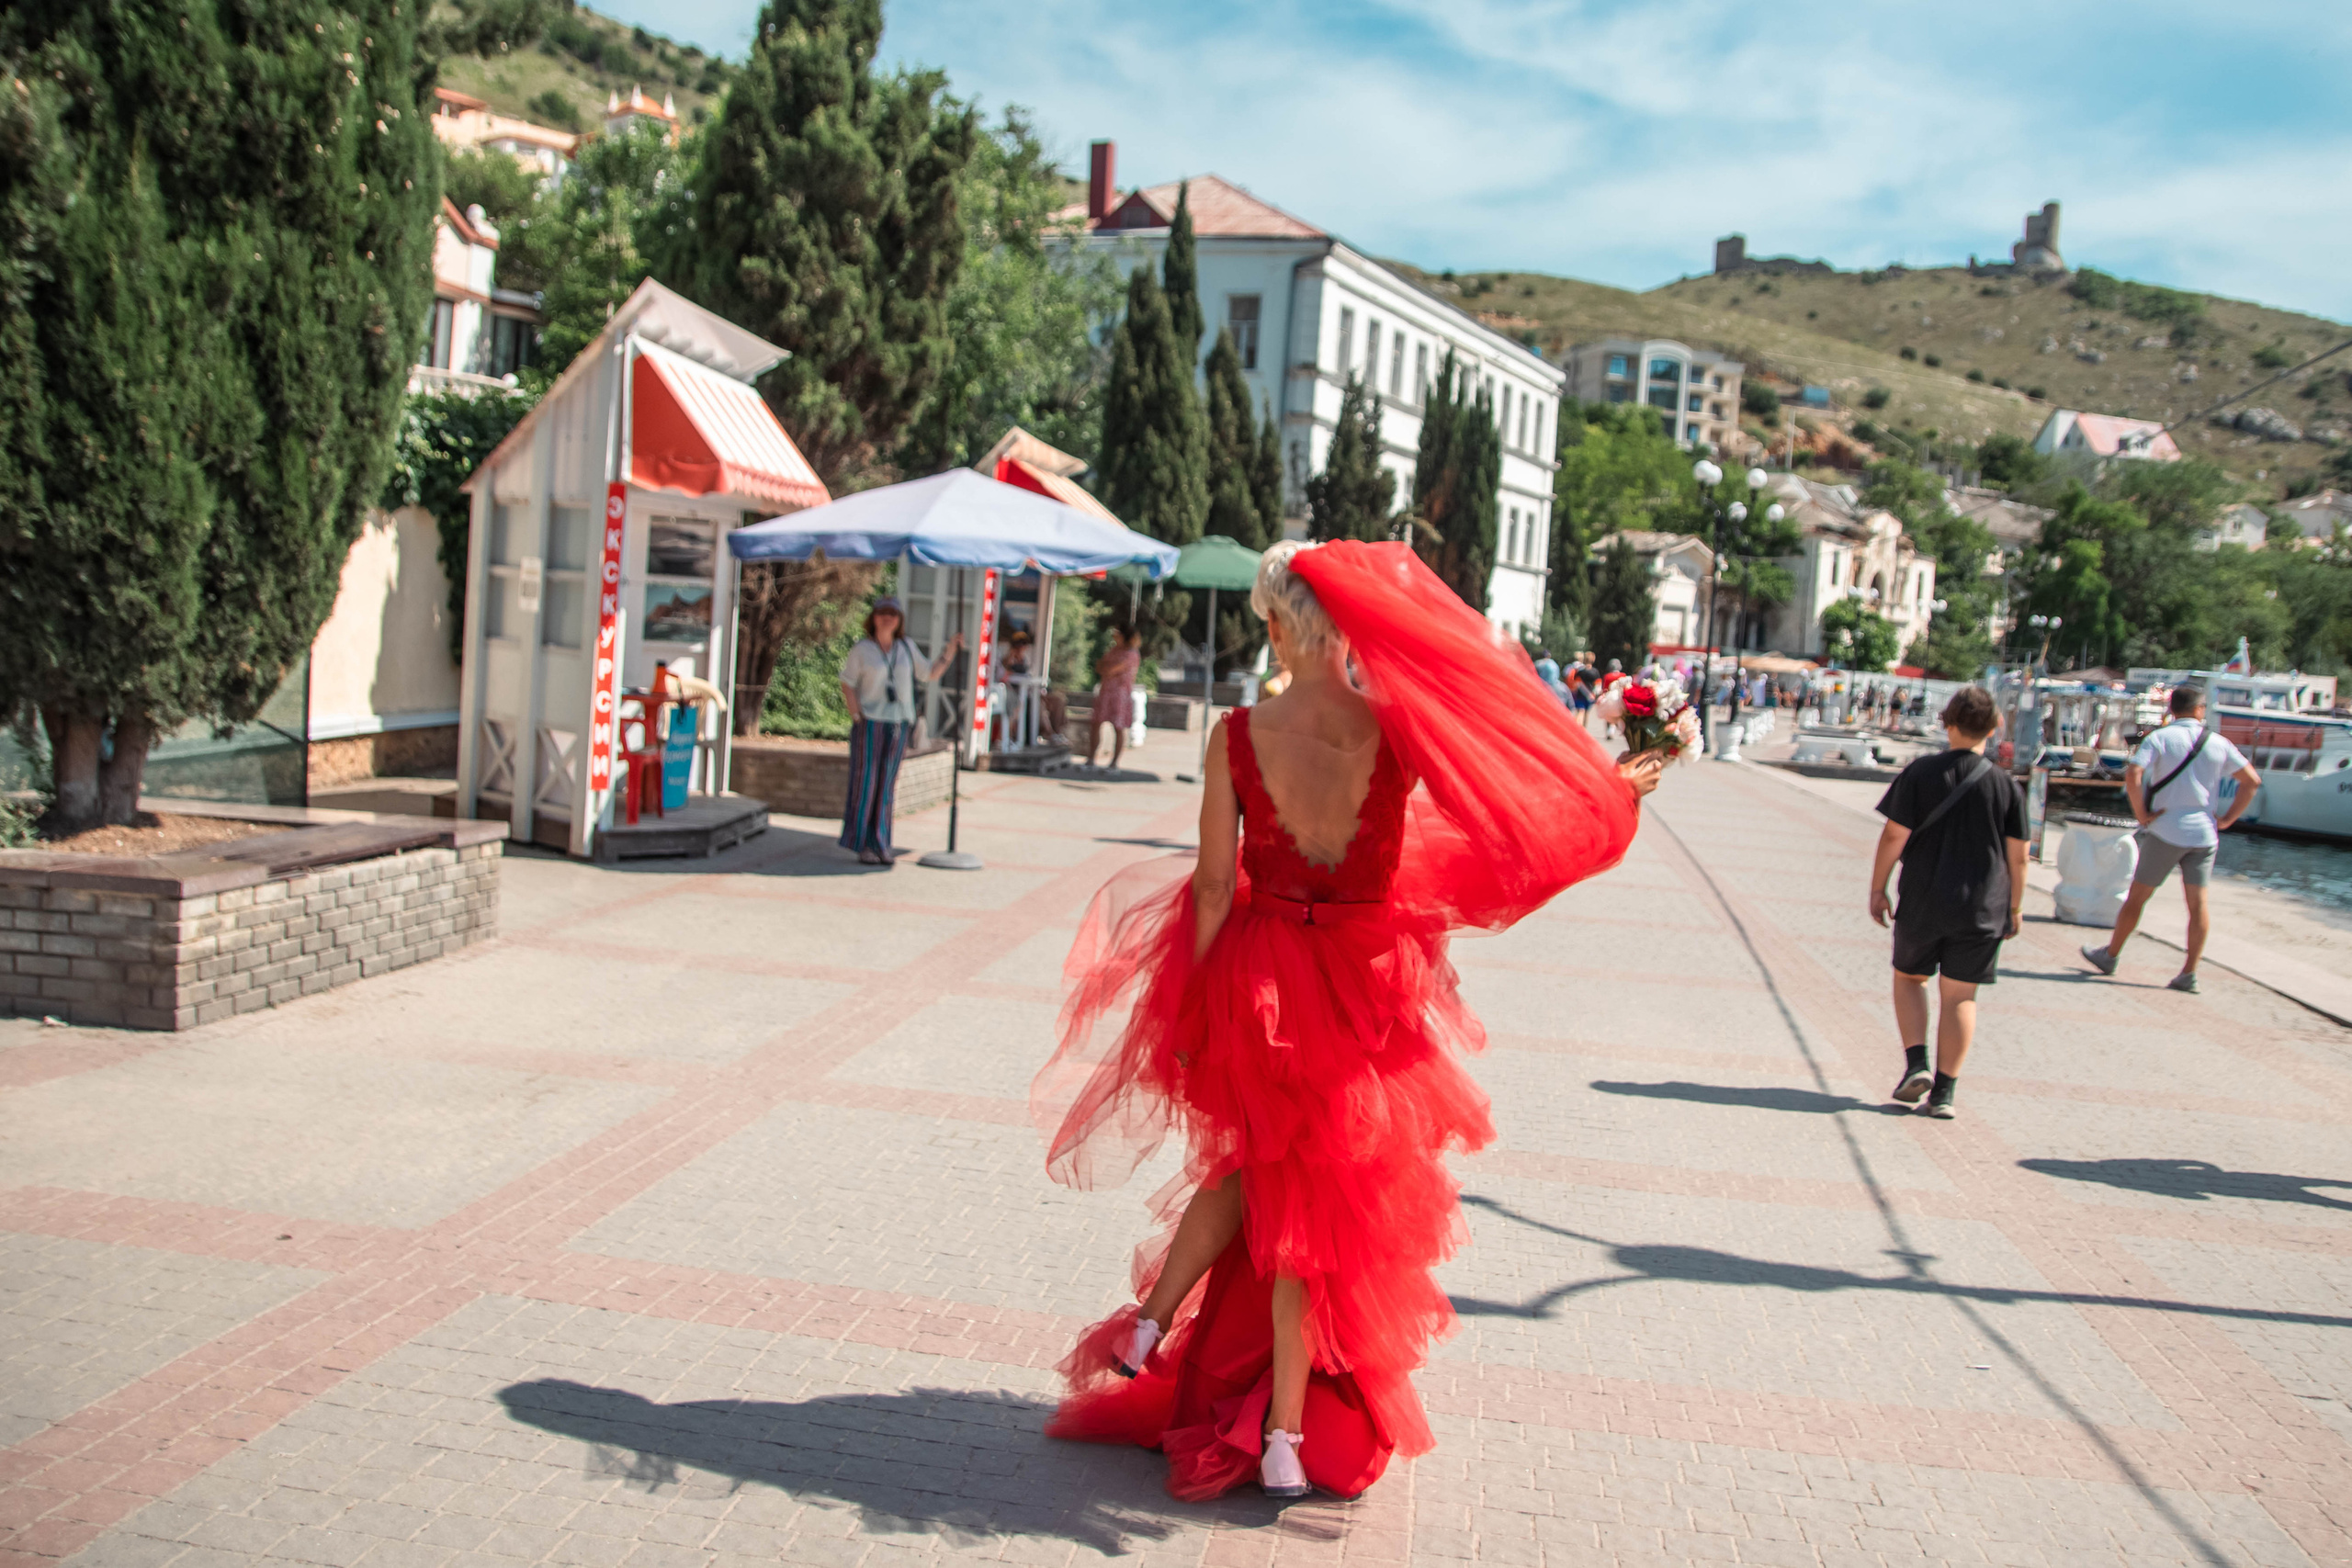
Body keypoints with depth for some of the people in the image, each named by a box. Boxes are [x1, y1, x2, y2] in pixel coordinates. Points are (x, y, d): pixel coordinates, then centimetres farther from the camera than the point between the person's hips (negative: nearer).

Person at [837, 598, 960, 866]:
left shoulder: (906, 648, 9)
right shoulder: (862, 649, -2)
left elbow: (930, 674, 16)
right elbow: (847, 685, -2)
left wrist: (950, 652, 5)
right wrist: (857, 718, -10)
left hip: (898, 725, 4)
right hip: (869, 724, -4)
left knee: (886, 786, 6)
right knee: (864, 782, -3)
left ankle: (880, 844, 11)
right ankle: (862, 844, 2)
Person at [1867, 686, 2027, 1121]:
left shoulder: (1921, 773, -7)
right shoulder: (2007, 785, -3)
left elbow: (1894, 836, -8)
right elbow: (2018, 857, 0)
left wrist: (1877, 888, 2)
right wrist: (2014, 908, 12)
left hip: (1922, 902, -1)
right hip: (1982, 909, 1)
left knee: (1909, 977, 19)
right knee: (1959, 996, 8)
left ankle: (1916, 1063, 2)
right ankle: (1944, 1091, 6)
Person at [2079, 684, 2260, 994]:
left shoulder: (2160, 738, -5)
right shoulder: (2218, 743, 5)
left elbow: (2132, 774, -20)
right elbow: (2252, 781, 7)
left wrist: (2141, 814, -10)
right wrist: (2226, 819, 9)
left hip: (2166, 831, -3)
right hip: (2204, 834, 3)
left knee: (2137, 896, 8)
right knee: (2198, 903, 4)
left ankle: (2110, 956, 19)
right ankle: (2189, 974, 2)